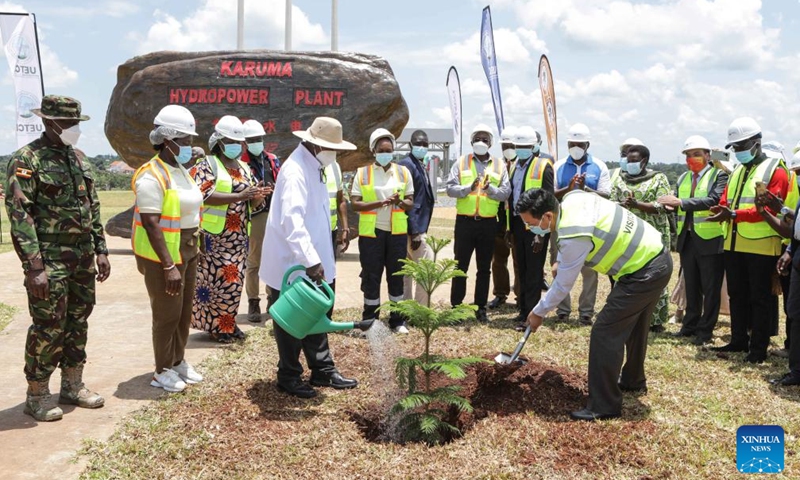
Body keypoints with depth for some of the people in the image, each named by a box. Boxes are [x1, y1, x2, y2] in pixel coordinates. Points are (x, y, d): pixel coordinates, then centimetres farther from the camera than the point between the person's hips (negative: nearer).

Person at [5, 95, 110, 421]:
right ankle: (37, 395, 12)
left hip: (83, 258, 7)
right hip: (50, 259, -7)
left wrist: (100, 250, 12)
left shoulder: (78, 158, 12)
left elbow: (93, 206, 17)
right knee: (49, 327, -2)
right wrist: (34, 266, -21)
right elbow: (19, 215, -15)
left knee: (78, 322, 13)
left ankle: (73, 386, 26)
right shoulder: (26, 160, -10)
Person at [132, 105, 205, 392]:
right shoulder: (152, 176, -19)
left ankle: (178, 362, 32)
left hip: (187, 251, 9)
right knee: (167, 315, 2)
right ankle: (162, 371, 17)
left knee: (184, 312, 17)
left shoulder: (181, 171, 9)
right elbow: (151, 224, -24)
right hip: (162, 256, -9)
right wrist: (169, 266, -26)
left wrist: (189, 254, 17)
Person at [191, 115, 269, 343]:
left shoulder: (244, 168, 15)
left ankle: (227, 323, 21)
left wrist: (257, 197, -9)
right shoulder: (207, 166, -5)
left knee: (233, 281, 9)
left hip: (238, 237, 6)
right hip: (214, 237, -6)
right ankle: (213, 325, 8)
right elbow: (205, 196, -20)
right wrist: (240, 196, -24)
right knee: (215, 280, -3)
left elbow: (253, 203, 16)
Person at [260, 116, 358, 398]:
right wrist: (311, 261, -38)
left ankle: (323, 371, 29)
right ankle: (289, 377, 21)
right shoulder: (295, 171, -21)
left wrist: (318, 260, 18)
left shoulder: (313, 168, 11)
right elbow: (292, 220, -33)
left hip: (313, 264, 9)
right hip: (293, 267, -9)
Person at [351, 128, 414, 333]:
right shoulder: (363, 173, -1)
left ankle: (397, 320, 18)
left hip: (397, 232, 2)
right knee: (371, 277, 3)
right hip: (371, 232, -2)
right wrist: (378, 203, -20)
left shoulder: (403, 172, 6)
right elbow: (354, 203, -6)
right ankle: (370, 321, 14)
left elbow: (411, 203, 6)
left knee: (396, 276, 8)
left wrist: (400, 202, -17)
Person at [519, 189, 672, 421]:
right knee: (634, 325, 27)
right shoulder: (572, 197, -3)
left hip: (644, 274, -10)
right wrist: (560, 260, 16)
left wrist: (538, 312, -2)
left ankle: (604, 406, 0)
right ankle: (633, 380, 48)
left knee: (605, 333, -8)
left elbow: (563, 284, -16)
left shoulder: (573, 235, -28)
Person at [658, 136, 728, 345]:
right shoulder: (683, 178, 13)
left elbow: (714, 200, -23)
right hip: (687, 239, 6)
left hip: (710, 239, -6)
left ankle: (705, 330, 12)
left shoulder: (719, 175, -7)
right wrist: (666, 204, -18)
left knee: (710, 289, 4)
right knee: (691, 287, 16)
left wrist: (681, 202, -29)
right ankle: (690, 325, 26)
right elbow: (676, 204, 6)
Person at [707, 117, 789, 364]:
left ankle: (759, 348, 8)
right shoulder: (737, 172, 18)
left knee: (760, 298, 1)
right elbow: (725, 201, 13)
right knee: (737, 295, 14)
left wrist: (734, 214, -27)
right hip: (734, 245, 8)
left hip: (761, 247, -7)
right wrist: (722, 212, -11)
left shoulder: (775, 170, -7)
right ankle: (738, 341, 25)